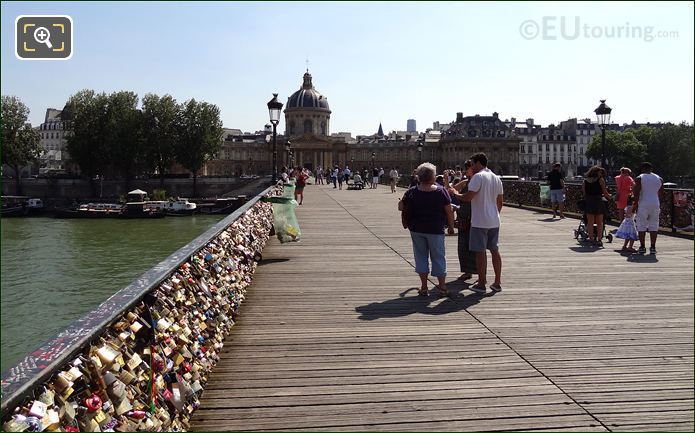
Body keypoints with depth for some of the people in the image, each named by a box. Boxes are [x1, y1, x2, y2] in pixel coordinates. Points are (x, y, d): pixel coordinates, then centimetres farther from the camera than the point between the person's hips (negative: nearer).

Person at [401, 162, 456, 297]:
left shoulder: (411, 193, -4)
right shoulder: (441, 191, -8)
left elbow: (403, 208, 4)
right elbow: (449, 211, -4)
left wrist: (409, 224, 17)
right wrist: (451, 226, 7)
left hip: (417, 229, 2)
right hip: (435, 230, -1)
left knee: (421, 256, 10)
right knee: (438, 257, 9)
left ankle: (424, 287, 11)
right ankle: (442, 287, 13)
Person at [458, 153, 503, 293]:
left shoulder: (478, 176, -14)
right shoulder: (496, 178, 12)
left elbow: (468, 197, -20)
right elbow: (500, 201, 16)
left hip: (480, 222, -8)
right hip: (494, 221, 8)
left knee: (480, 251, -1)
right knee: (494, 250, 12)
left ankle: (481, 283, 5)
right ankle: (497, 283, 15)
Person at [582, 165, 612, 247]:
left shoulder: (585, 180, 9)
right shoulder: (600, 180, -2)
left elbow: (584, 192, 10)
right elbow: (604, 192, 0)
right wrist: (608, 196, 19)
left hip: (588, 202, 3)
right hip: (598, 201, -3)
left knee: (590, 222, 6)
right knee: (599, 222, 6)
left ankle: (591, 239, 5)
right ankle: (599, 239, 2)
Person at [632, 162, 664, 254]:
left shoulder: (640, 178, -4)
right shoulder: (659, 178, 10)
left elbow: (636, 193, -11)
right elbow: (661, 192, 15)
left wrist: (635, 204, -5)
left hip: (643, 204, -3)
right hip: (655, 204, 4)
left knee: (642, 226, 3)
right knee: (654, 226, 6)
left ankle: (642, 247, 3)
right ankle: (653, 247, 4)